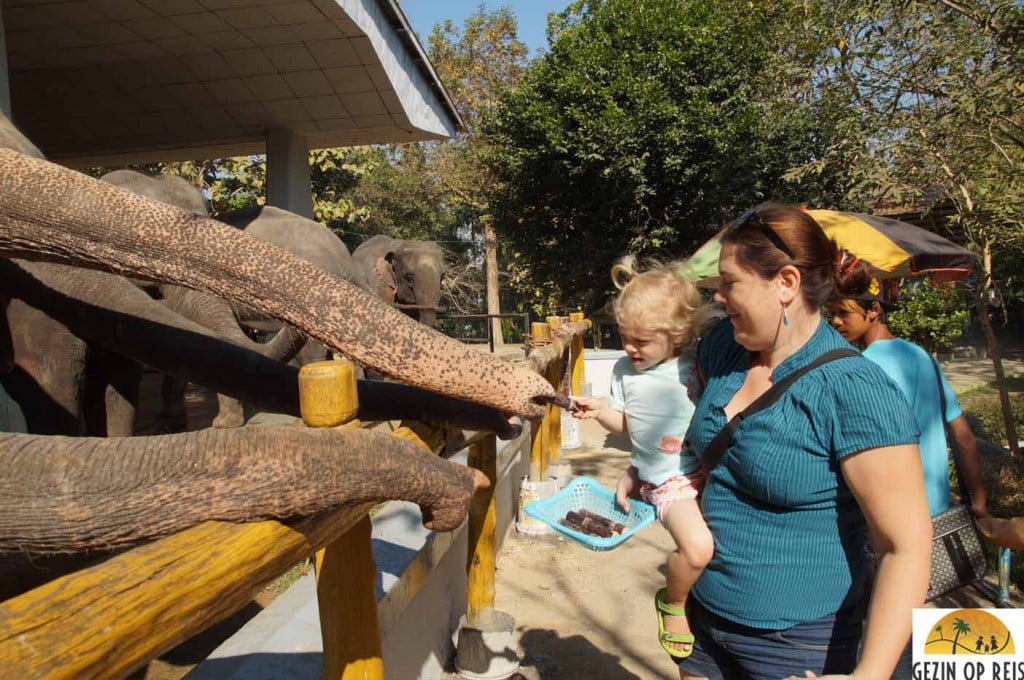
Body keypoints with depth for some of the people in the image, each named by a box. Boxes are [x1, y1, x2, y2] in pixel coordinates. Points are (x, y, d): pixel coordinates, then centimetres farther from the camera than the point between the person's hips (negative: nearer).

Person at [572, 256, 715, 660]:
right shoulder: (624, 370, 1)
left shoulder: (698, 365, -5)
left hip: (707, 469, 2)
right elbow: (624, 423, 10)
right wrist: (600, 410, -7)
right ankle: (672, 604, 9)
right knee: (697, 548, -21)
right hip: (666, 479, -2)